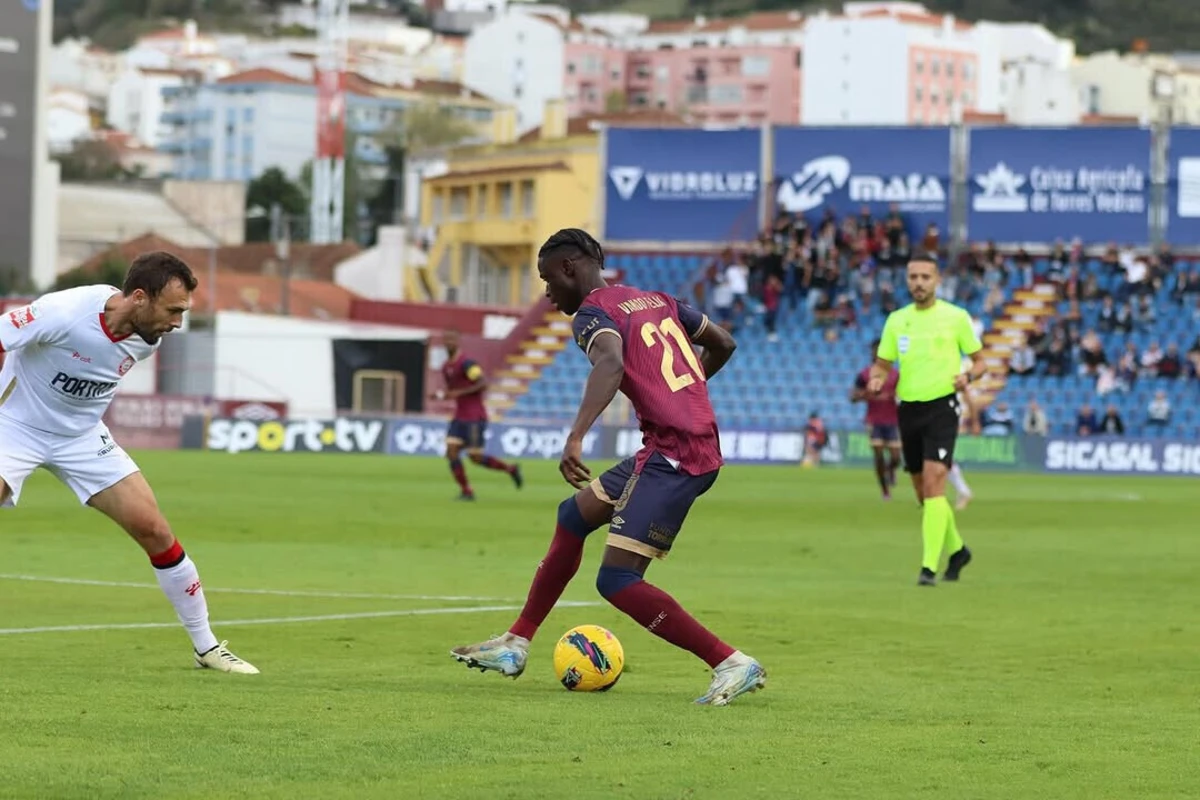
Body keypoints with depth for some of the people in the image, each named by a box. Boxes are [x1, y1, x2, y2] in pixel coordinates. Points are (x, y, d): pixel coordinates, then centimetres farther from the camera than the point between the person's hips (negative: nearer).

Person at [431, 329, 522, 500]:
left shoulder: (466, 363, -15)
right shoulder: (446, 367, 12)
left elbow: (483, 383, -23)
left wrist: (459, 393, -25)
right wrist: (441, 395, 2)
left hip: (475, 418, -8)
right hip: (459, 418, 8)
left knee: (475, 457, -4)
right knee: (451, 452, -5)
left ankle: (510, 468, 16)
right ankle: (466, 491, 2)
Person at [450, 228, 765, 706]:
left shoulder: (592, 314, -7)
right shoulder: (656, 300, 18)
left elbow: (611, 363, -29)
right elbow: (722, 343, 27)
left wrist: (576, 437, -40)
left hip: (673, 454, -10)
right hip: (702, 443, 10)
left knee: (617, 580, -11)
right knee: (574, 515, 23)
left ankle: (734, 665, -11)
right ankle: (515, 645, 31)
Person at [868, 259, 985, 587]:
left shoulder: (955, 317, -1)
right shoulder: (896, 320, 9)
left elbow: (979, 360, 5)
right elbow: (883, 363, 14)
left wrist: (967, 375, -17)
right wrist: (876, 379, -8)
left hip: (942, 406, -5)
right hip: (909, 409, 5)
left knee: (934, 482, -18)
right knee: (923, 490, 11)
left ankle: (929, 566, -20)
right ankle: (956, 549, 34)